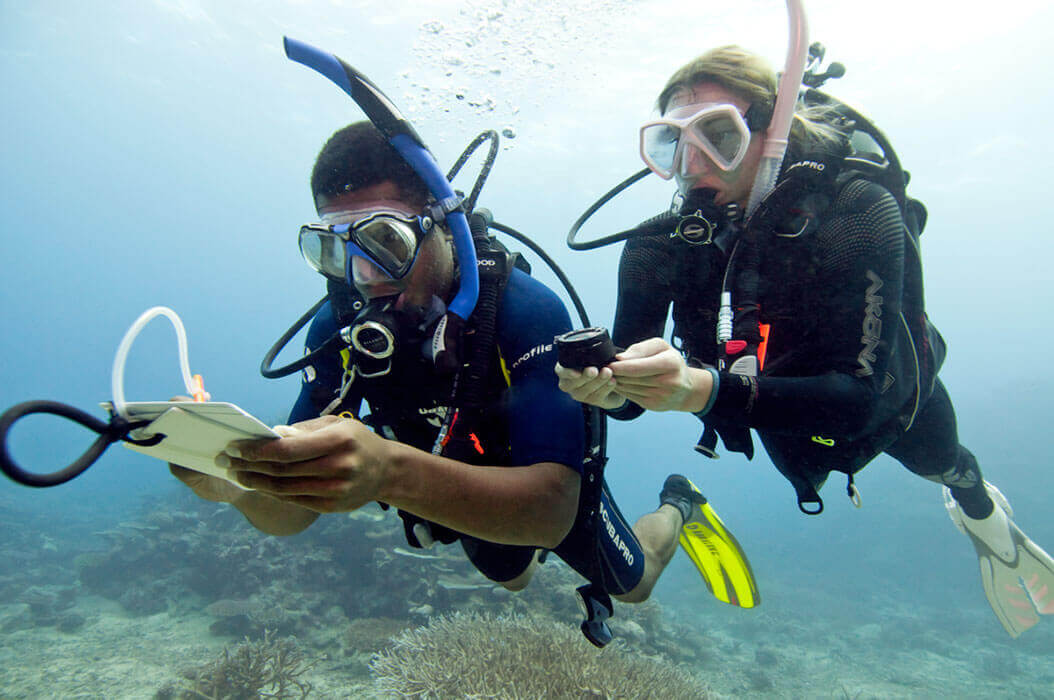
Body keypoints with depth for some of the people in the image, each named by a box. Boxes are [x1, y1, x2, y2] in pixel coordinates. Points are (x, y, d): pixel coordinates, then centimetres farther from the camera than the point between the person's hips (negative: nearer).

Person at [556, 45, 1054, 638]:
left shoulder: (858, 211, -40)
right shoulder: (665, 240, -31)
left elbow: (862, 394, -47)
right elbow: (634, 396, -31)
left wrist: (704, 389, -62)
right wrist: (610, 388, -55)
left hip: (890, 389, -2)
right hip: (779, 399, 2)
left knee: (938, 461, 30)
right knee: (806, 471, 33)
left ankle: (982, 513, 67)